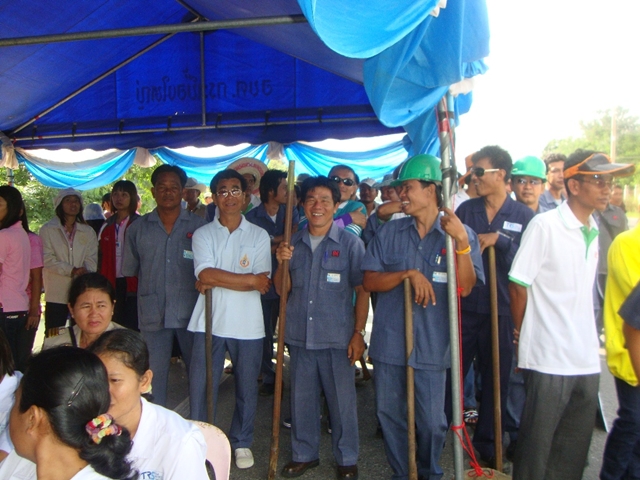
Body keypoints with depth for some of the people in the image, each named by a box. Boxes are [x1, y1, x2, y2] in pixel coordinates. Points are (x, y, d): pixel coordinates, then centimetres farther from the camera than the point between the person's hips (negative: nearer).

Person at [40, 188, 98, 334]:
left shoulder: (88, 232, 13)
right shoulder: (48, 229, 4)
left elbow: (92, 260, 3)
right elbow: (48, 259, -5)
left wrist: (84, 273, -17)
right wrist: (71, 271, -17)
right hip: (56, 295, -2)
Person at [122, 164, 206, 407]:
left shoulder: (198, 225, 2)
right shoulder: (138, 228, 7)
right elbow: (128, 270, 11)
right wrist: (150, 287, 5)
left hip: (190, 311, -1)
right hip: (152, 313, 1)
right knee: (155, 374, 9)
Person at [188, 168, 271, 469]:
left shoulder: (259, 235, 3)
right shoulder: (202, 234, 3)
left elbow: (264, 285, -7)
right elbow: (205, 275, -14)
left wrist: (217, 281, -13)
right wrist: (249, 279, -12)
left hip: (247, 326, 0)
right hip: (209, 323, 0)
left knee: (247, 388, 12)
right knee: (200, 387, 5)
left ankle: (242, 442, 31)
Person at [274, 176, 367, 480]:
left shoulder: (351, 243, -4)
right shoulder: (293, 243, 7)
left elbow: (362, 291, -3)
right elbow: (282, 289, 8)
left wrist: (358, 333, -7)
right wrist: (282, 263, -11)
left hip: (337, 337, -3)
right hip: (299, 336, 4)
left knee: (342, 400, 7)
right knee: (301, 398, 14)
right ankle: (304, 454, 33)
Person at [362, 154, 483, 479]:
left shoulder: (461, 234, -3)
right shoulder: (390, 231, 3)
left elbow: (465, 287, -13)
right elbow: (369, 281, -2)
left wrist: (462, 242, -25)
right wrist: (408, 273, -18)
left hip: (431, 345, -2)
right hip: (389, 342, 3)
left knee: (431, 421, 8)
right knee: (389, 415, 14)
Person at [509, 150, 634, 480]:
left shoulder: (592, 231, 10)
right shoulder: (545, 225, -12)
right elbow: (518, 287, -10)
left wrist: (589, 341, 14)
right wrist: (524, 335, 0)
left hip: (586, 360, 7)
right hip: (548, 358, -7)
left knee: (574, 451, 16)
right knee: (536, 445, 6)